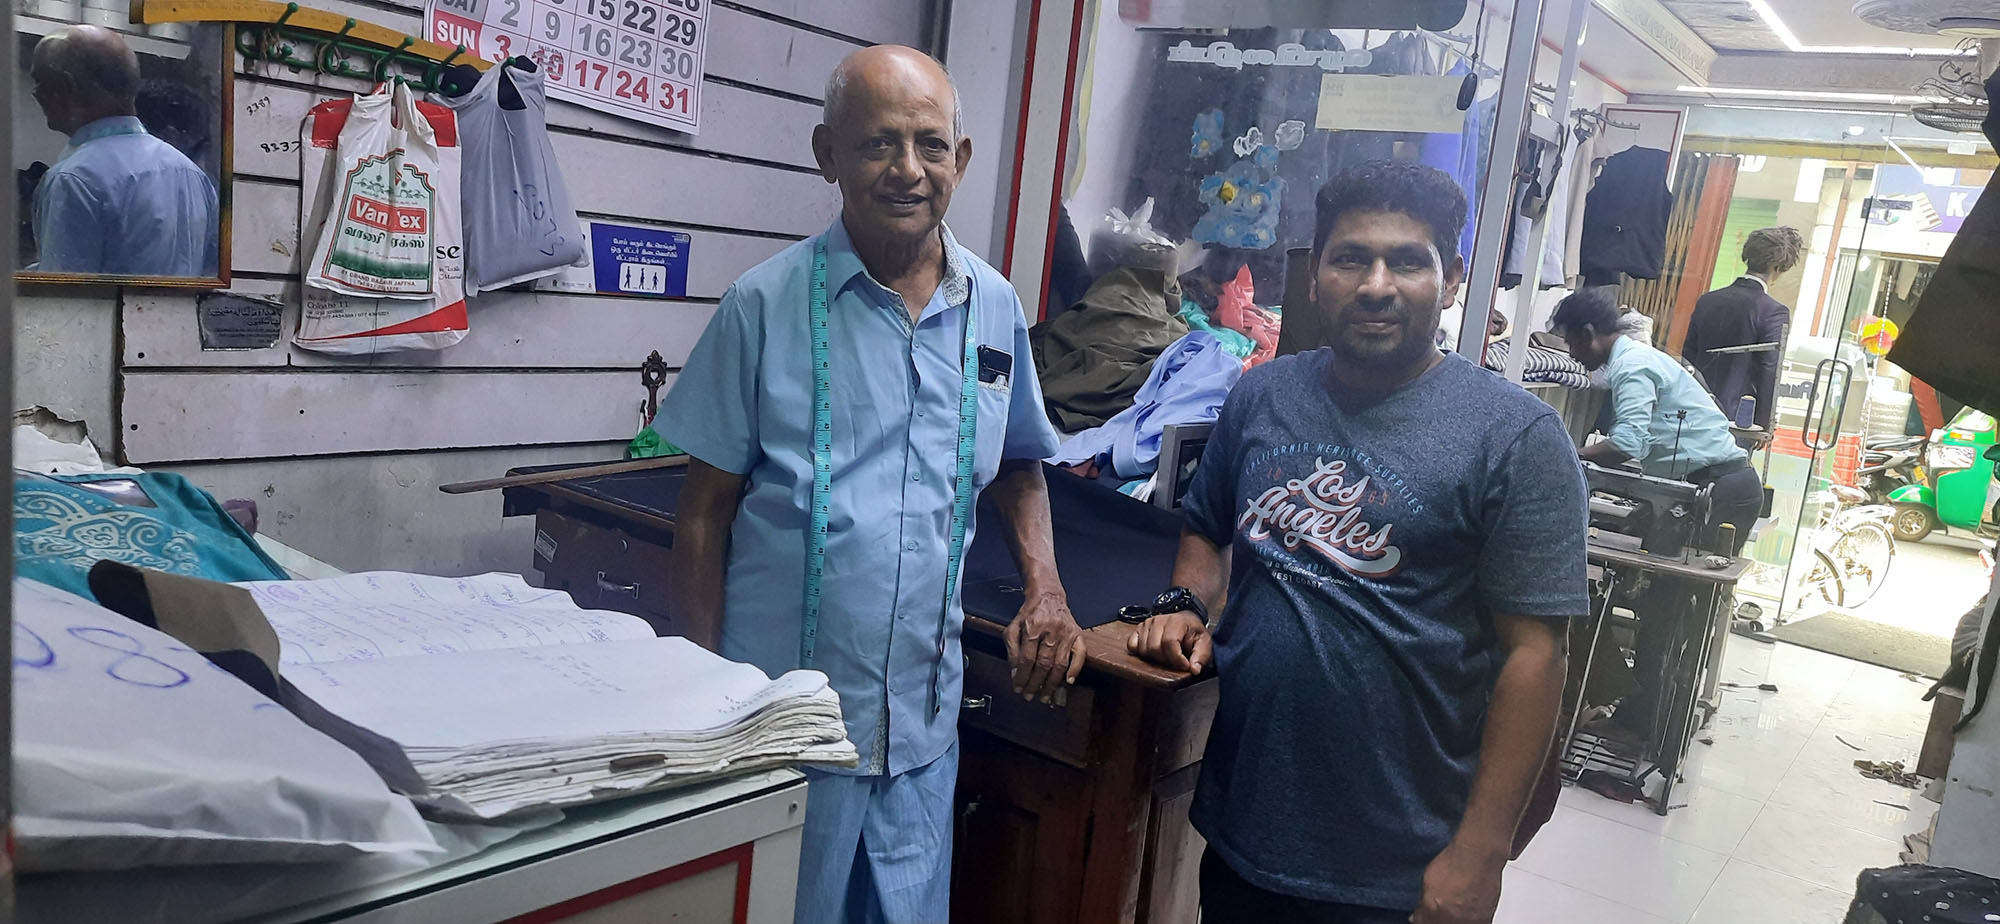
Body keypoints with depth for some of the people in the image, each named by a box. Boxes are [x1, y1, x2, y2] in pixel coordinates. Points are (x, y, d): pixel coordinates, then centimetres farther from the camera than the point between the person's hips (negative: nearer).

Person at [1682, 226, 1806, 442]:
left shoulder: (1706, 301, 6)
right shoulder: (1774, 312, -11)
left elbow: (1688, 356, 10)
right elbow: (1770, 372, -12)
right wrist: (1764, 425, -3)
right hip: (1739, 418, -5)